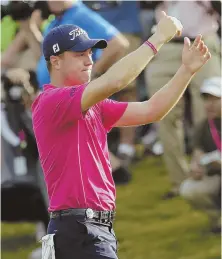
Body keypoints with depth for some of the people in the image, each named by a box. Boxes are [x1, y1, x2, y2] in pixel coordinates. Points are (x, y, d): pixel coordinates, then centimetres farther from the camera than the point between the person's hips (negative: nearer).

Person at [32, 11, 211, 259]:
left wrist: (187, 70, 2)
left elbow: (150, 111, 13)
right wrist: (159, 37, -17)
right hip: (79, 230, -10)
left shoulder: (93, 106, 16)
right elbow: (113, 81, -23)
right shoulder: (51, 101, -12)